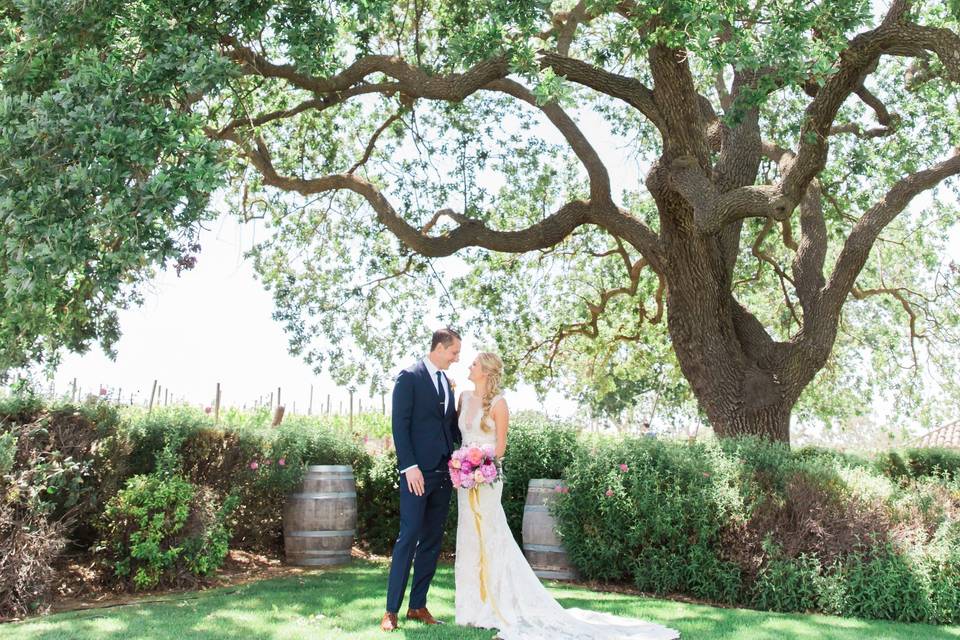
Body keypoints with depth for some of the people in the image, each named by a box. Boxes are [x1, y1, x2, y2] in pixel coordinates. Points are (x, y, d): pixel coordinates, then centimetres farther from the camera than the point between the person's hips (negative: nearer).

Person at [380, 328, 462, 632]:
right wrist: (409, 466, -17)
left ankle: (418, 606, 15)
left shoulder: (446, 382, 17)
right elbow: (400, 425, -10)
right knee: (409, 537, -7)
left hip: (443, 472, 7)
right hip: (418, 471, -7)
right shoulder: (409, 377, -5)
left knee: (432, 541, 8)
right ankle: (391, 610, 0)